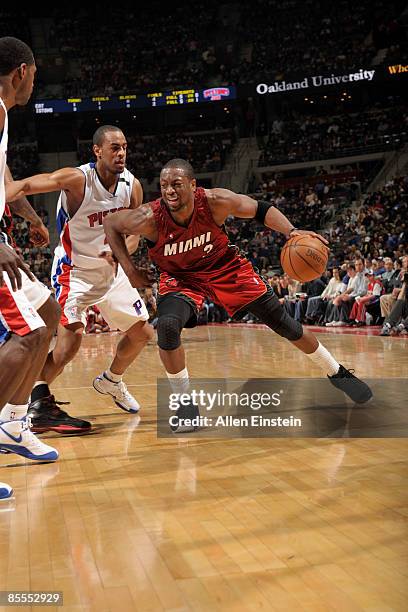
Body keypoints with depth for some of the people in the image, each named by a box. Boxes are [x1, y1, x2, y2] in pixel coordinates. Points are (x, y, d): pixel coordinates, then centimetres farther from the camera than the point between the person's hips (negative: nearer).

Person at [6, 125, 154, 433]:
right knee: (71, 335, -27)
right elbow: (25, 185, -34)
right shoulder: (77, 179, -23)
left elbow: (134, 233, 2)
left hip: (112, 270, 7)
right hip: (75, 270, -6)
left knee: (142, 333, 13)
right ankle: (38, 404, -17)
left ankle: (111, 381, 38)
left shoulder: (132, 186, -6)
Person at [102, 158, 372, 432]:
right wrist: (130, 269, -17)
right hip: (180, 277, 0)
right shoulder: (150, 218, -29)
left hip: (225, 266, 1)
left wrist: (291, 231, -31)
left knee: (282, 322, 3)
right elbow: (110, 223, -10)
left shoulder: (215, 201, -28)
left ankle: (337, 372, 26)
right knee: (167, 327, -30)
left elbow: (261, 209, -14)